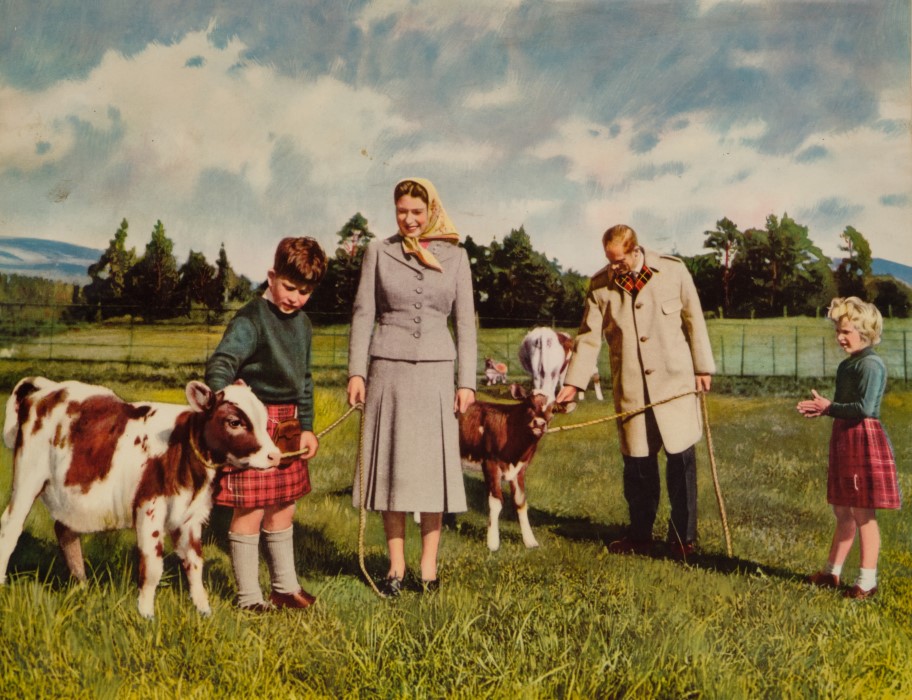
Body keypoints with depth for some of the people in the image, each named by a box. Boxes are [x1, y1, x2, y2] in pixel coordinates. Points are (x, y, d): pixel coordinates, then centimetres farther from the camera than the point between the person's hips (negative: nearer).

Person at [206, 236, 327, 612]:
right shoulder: (251, 319, -13)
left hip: (287, 423, 8)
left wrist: (306, 426, 17)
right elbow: (220, 364, -26)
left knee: (283, 509, 17)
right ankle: (249, 597, 13)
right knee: (250, 511, -2)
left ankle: (286, 587, 31)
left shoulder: (303, 324, 12)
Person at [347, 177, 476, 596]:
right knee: (390, 466, 3)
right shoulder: (379, 252, 7)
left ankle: (428, 566, 13)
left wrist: (466, 381, 1)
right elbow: (363, 314, 5)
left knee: (433, 466, 2)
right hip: (388, 369, 0)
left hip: (435, 371, 0)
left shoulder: (455, 256, 8)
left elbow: (465, 322, 7)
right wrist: (356, 371, -3)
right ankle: (396, 567, 13)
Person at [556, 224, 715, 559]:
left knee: (681, 460, 2)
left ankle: (683, 537, 16)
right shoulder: (600, 285, 1)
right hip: (630, 388, 2)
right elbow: (588, 336, 3)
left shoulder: (673, 271, -2)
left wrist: (703, 367, 8)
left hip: (675, 381, -1)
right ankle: (640, 536, 22)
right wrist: (573, 381, -5)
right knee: (637, 462, 7)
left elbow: (694, 320, 6)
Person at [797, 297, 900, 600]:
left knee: (863, 513, -2)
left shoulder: (871, 365, -15)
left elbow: (864, 408, -24)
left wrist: (829, 408, -16)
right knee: (843, 511, 16)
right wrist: (820, 407, 4)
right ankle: (832, 572, 25)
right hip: (844, 439, 9)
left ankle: (867, 581, 6)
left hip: (865, 441, -9)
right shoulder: (846, 365, 14)